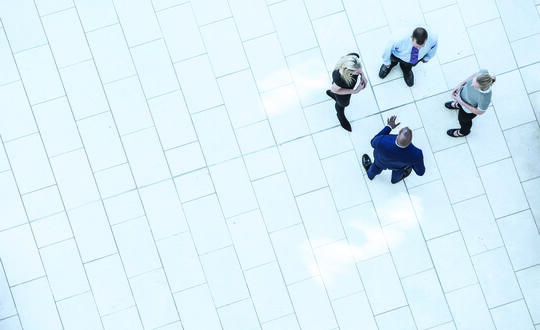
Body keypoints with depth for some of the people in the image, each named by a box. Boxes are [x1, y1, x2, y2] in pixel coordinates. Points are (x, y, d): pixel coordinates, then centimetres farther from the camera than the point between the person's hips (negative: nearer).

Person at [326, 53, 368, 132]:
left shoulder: (354, 57, -38)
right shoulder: (339, 78, -50)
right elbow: (334, 90, -26)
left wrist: (362, 75, -22)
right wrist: (354, 91, -26)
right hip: (341, 90, -4)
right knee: (343, 103, 31)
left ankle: (330, 93, 73)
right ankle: (340, 115, 67)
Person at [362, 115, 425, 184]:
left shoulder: (381, 141, -47)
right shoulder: (416, 154, -44)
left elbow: (373, 143, -19)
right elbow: (420, 172, -21)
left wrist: (388, 127, -13)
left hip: (382, 161, 0)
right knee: (397, 172, 38)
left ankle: (371, 174, 70)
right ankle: (395, 178, 72)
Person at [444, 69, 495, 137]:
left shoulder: (485, 99, -46)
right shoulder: (484, 72, -36)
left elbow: (480, 112, -24)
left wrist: (460, 101, -25)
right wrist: (460, 84, -14)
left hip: (470, 107, -4)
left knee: (463, 119, 29)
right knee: (459, 103, 38)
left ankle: (464, 131, 64)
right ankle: (458, 105, 74)